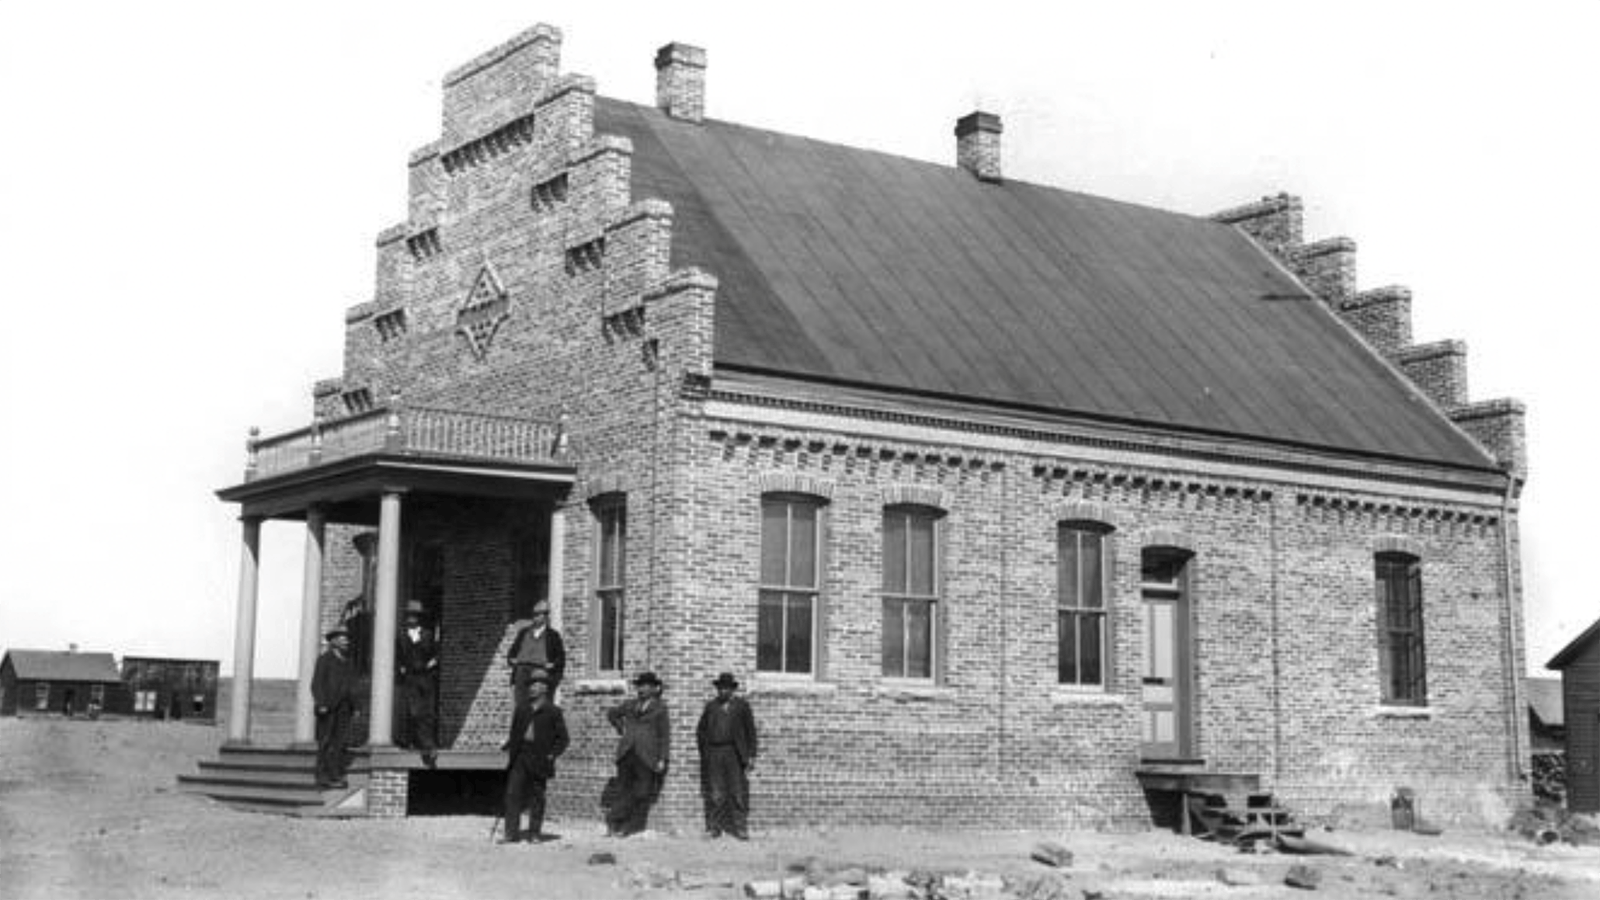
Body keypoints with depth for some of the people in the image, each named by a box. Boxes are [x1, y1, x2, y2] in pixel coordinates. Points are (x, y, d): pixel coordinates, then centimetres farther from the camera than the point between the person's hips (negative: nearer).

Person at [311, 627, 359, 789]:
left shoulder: (349, 662, 19)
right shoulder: (324, 659, 0)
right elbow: (317, 683, -7)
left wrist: (354, 707, 10)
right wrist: (321, 704, -17)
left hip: (343, 708, 6)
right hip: (328, 708, -6)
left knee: (341, 742, -1)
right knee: (325, 743, -4)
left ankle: (336, 776, -1)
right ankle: (323, 777, -3)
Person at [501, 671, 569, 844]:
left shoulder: (553, 712, 2)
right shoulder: (521, 710, 16)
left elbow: (562, 738, 2)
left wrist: (552, 754, -9)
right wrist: (512, 753, 8)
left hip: (538, 759, -4)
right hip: (520, 757, 4)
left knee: (537, 797, 2)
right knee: (513, 793, -3)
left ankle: (534, 833, 11)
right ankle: (511, 833, 0)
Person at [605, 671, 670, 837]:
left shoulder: (660, 708, 3)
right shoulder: (629, 705, 14)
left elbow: (665, 736, 2)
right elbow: (611, 713, 31)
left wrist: (662, 759, -5)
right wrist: (621, 729, 17)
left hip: (646, 756, -3)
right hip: (626, 753, 3)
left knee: (642, 792, -2)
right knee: (624, 790, 2)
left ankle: (635, 827, 4)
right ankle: (615, 823, 3)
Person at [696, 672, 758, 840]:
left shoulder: (741, 705, 6)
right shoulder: (711, 705, 12)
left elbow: (751, 731, 5)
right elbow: (701, 729, 18)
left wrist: (751, 755, -1)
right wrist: (703, 749, 7)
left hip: (734, 753, -1)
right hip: (713, 753, 2)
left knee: (738, 792, -3)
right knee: (715, 793, 0)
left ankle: (739, 828, 1)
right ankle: (714, 827, 4)